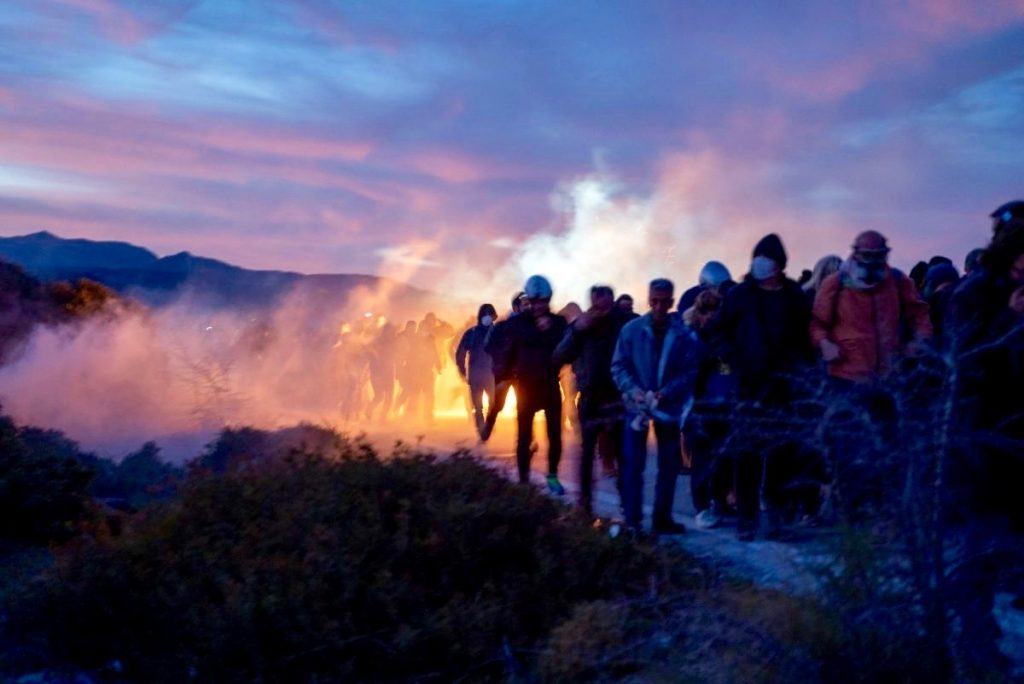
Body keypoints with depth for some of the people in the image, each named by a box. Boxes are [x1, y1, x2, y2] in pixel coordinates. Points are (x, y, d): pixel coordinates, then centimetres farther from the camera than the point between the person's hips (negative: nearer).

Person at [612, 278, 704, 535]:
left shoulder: (685, 334, -6)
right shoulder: (631, 329, -2)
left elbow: (691, 371, -7)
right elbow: (618, 366, -1)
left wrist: (665, 393, -19)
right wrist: (633, 390, -17)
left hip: (669, 406, 1)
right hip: (637, 405, -1)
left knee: (669, 465, 9)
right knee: (633, 464, -3)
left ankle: (662, 519, 20)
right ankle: (632, 521, 2)